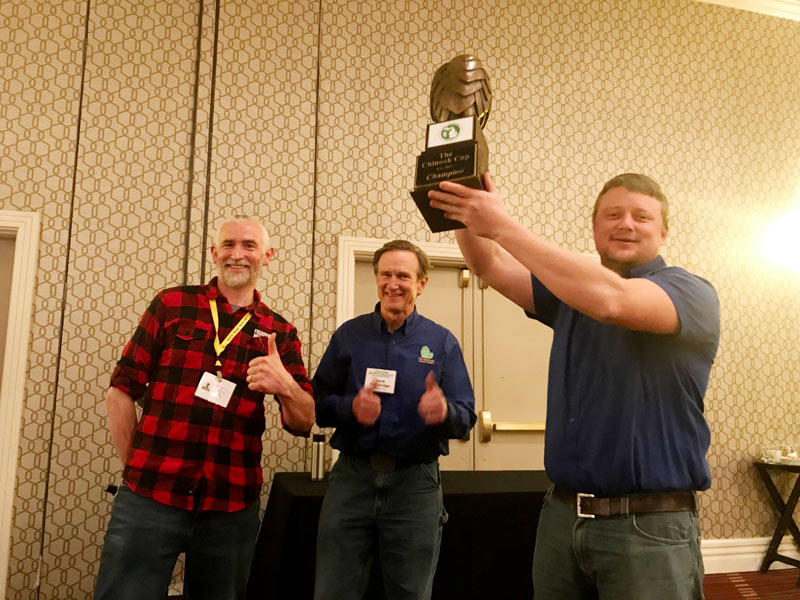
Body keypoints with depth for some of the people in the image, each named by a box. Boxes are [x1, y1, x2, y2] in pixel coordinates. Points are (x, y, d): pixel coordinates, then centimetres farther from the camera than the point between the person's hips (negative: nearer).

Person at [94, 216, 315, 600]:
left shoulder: (280, 333, 6)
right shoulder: (172, 304, 4)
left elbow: (304, 424, 3)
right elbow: (121, 390, 5)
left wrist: (285, 386, -17)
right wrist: (136, 466, 1)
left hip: (232, 508, 2)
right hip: (149, 498, -1)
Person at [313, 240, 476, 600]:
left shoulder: (442, 342, 3)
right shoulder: (349, 335, 5)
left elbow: (466, 418, -1)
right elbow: (318, 403, 3)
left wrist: (444, 411, -23)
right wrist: (350, 407, -18)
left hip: (415, 484, 0)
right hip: (351, 478, 1)